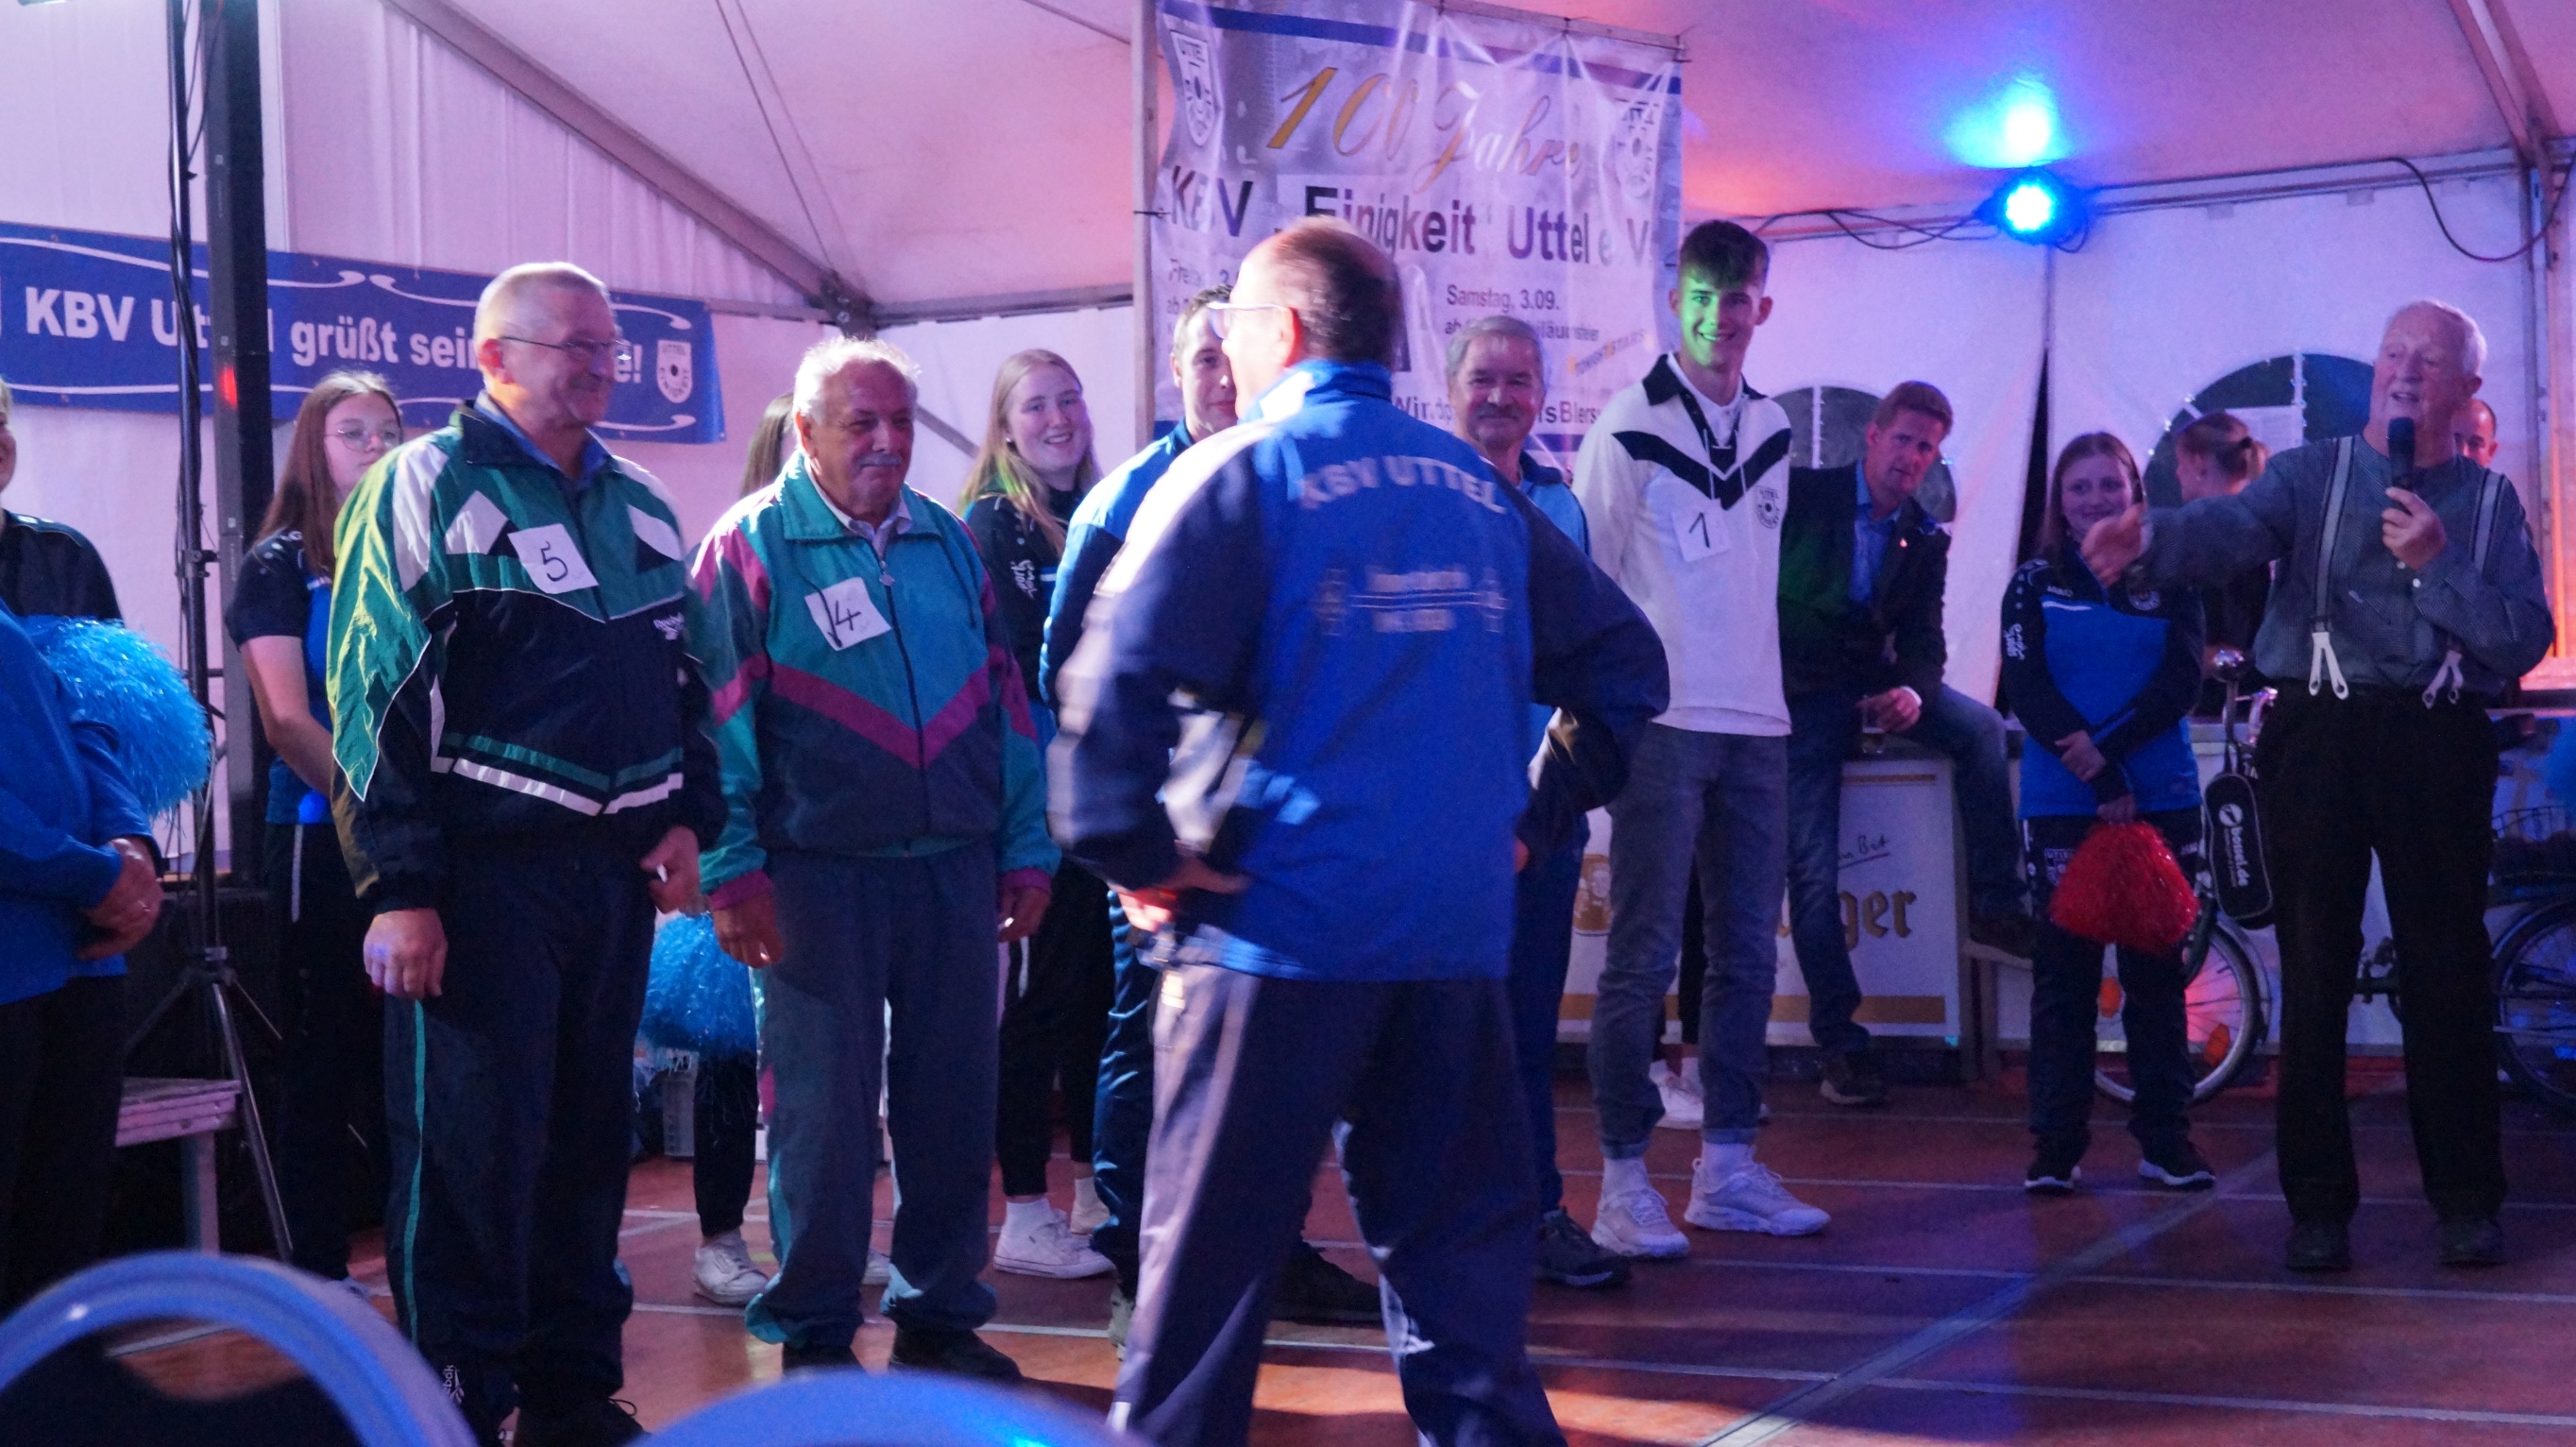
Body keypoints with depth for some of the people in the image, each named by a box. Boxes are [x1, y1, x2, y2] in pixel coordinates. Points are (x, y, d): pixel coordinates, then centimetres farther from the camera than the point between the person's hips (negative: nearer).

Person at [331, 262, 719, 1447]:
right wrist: (398, 888, -16)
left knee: (591, 1134, 12)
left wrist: (687, 817, 9)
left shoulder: (638, 505, 15)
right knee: (473, 1150, -4)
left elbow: (684, 677, 23)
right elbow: (376, 694, -12)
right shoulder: (425, 489, -6)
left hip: (617, 865, 7)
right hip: (485, 870, -6)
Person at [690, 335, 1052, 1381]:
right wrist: (733, 872, -13)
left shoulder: (947, 542, 12)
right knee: (822, 1108, 2)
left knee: (953, 1099, 9)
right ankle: (815, 1332, 13)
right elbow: (719, 716, -7)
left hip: (954, 867, 4)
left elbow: (1002, 699, 14)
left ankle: (941, 1313, 21)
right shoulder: (751, 546, -2)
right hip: (819, 873, -4)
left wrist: (1026, 850, 9)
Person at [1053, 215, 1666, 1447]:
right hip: (1457, 931, 5)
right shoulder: (1479, 489, 11)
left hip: (1276, 928, -4)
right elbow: (1622, 661, 14)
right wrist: (1538, 816, 16)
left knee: (1212, 1249, 6)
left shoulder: (1238, 476, -6)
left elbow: (1115, 683, -19)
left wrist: (1133, 856, -9)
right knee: (1460, 1240, 13)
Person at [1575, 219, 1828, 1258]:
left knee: (1747, 954, 8)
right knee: (1645, 955, -5)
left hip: (1756, 722, 6)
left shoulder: (1771, 429, 13)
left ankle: (1728, 1167, 16)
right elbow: (1583, 577, -4)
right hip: (1663, 720, -6)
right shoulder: (1631, 423, -5)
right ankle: (1624, 1181, -1)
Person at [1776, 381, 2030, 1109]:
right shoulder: (1804, 495, -6)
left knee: (1979, 725, -25)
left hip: (1872, 683, 4)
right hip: (1798, 693, -3)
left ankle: (1995, 903, -15)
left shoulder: (1926, 540, 5)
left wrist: (1914, 692, -21)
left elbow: (1924, 640, 1)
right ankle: (1840, 1043, -1)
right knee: (1813, 875, -8)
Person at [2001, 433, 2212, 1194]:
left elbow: (2182, 680, -3)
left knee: (2156, 971, 5)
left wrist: (2107, 747, -17)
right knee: (2064, 971, 1)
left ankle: (2165, 1138, 11)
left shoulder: (2168, 579, 8)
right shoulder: (2035, 584, 5)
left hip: (2161, 797, 1)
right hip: (2061, 804, -1)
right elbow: (2027, 689, -5)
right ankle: (2055, 1145, 4)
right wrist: (2101, 779, -14)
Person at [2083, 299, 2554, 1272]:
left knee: (2447, 973, 1)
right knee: (2314, 973, -1)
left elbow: (2525, 641, 1)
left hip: (2436, 744, 1)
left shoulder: (2489, 503, 12)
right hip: (2318, 736, -1)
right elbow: (2230, 529, -14)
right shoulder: (2312, 475, 8)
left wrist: (2437, 566, -11)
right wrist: (2148, 539, -35)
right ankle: (2318, 1206, 6)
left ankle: (2467, 1200, 12)